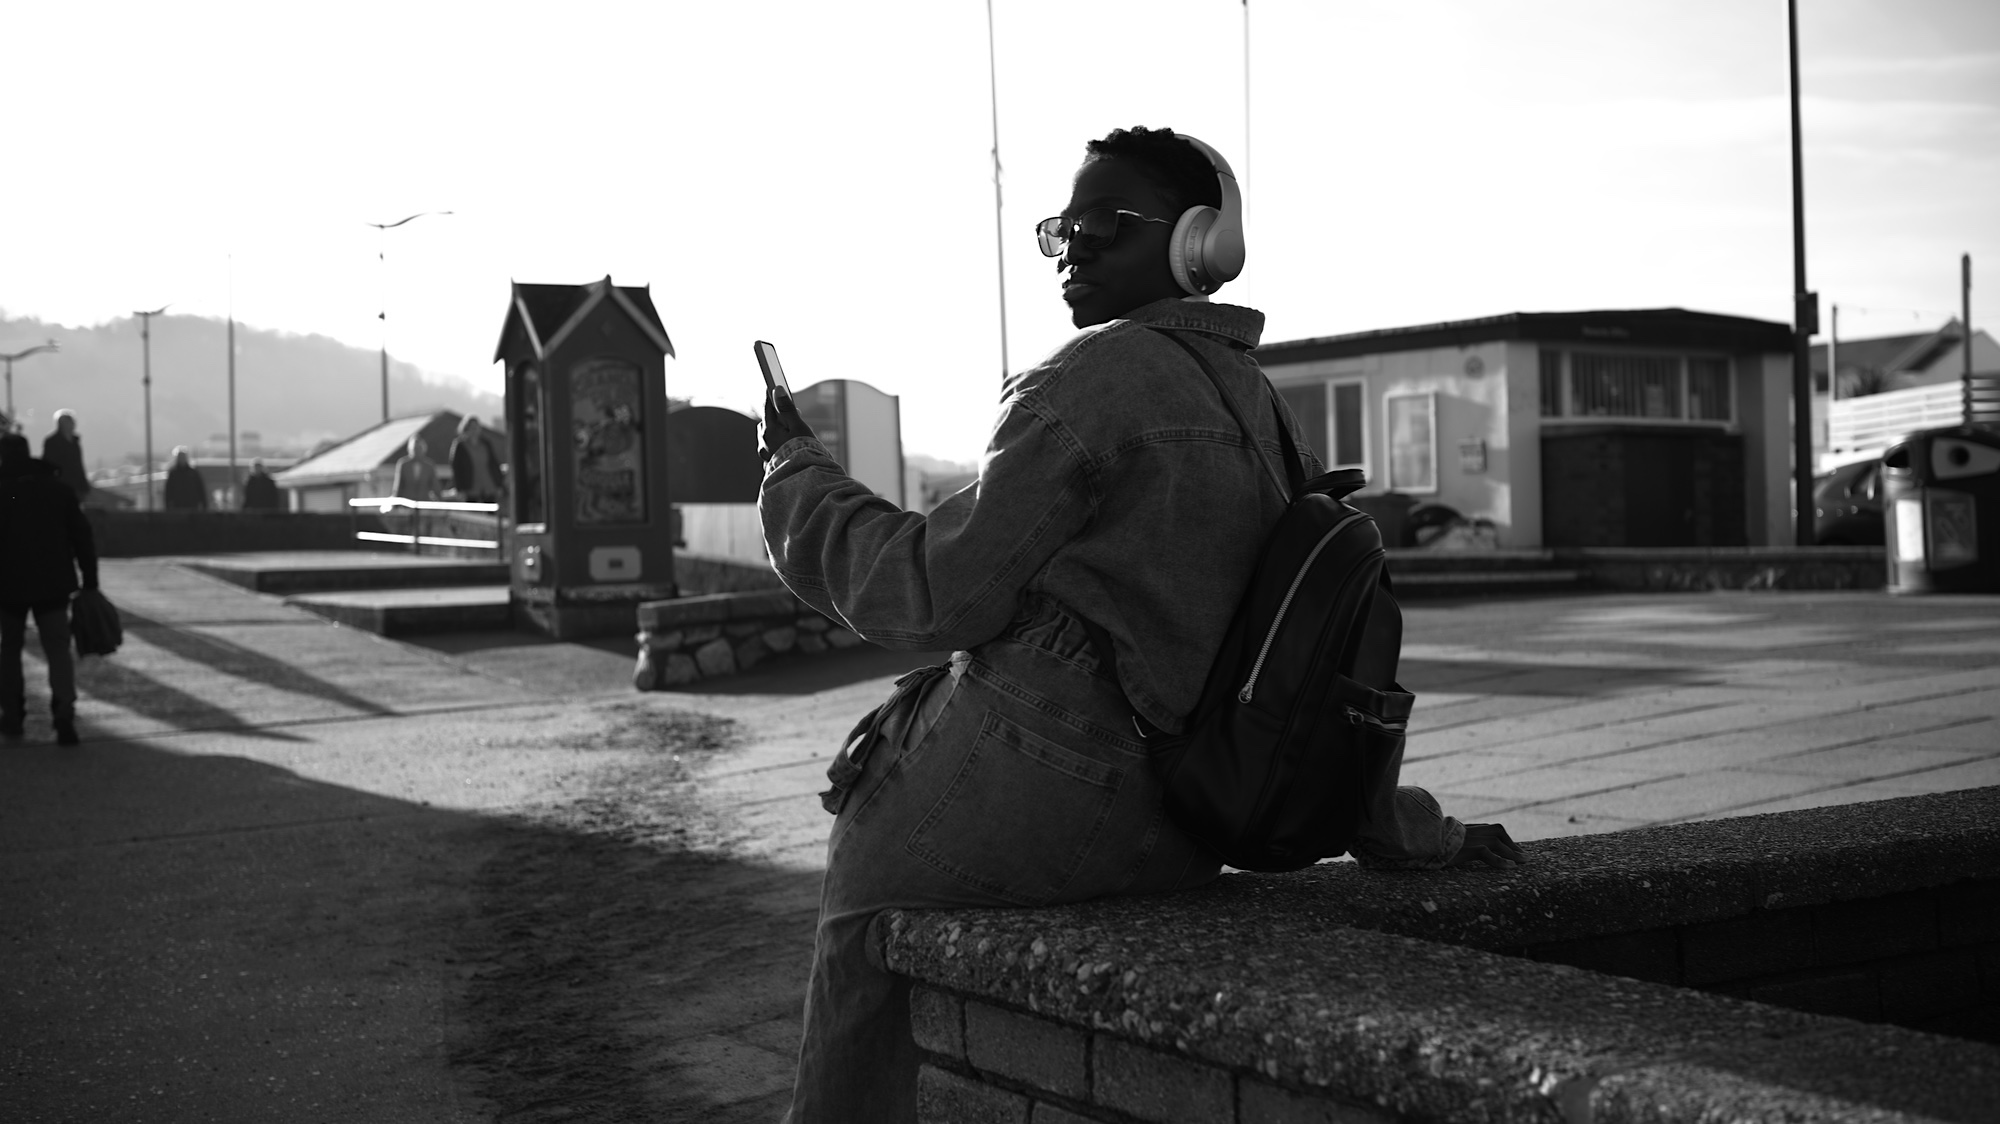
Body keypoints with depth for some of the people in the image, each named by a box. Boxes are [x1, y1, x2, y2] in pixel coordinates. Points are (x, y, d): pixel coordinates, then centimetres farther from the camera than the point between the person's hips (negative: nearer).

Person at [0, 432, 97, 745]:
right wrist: (90, 579, 7)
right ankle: (64, 716, -18)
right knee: (58, 649, 0)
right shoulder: (58, 488, 5)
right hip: (53, 584, 2)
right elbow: (82, 536, 4)